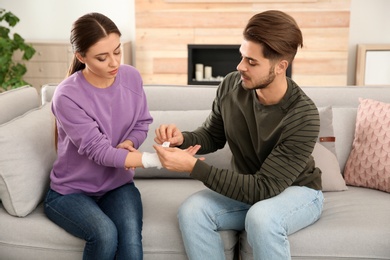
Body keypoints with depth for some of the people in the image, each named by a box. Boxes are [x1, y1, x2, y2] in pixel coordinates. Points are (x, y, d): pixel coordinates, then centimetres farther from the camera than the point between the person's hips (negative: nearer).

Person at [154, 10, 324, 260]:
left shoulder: (303, 118, -29)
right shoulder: (231, 86, -14)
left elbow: (263, 188, -30)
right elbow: (212, 136, 4)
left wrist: (193, 166, -35)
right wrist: (183, 139, -19)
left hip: (298, 191, -4)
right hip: (247, 187, 4)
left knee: (261, 218, -37)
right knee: (192, 211, -22)